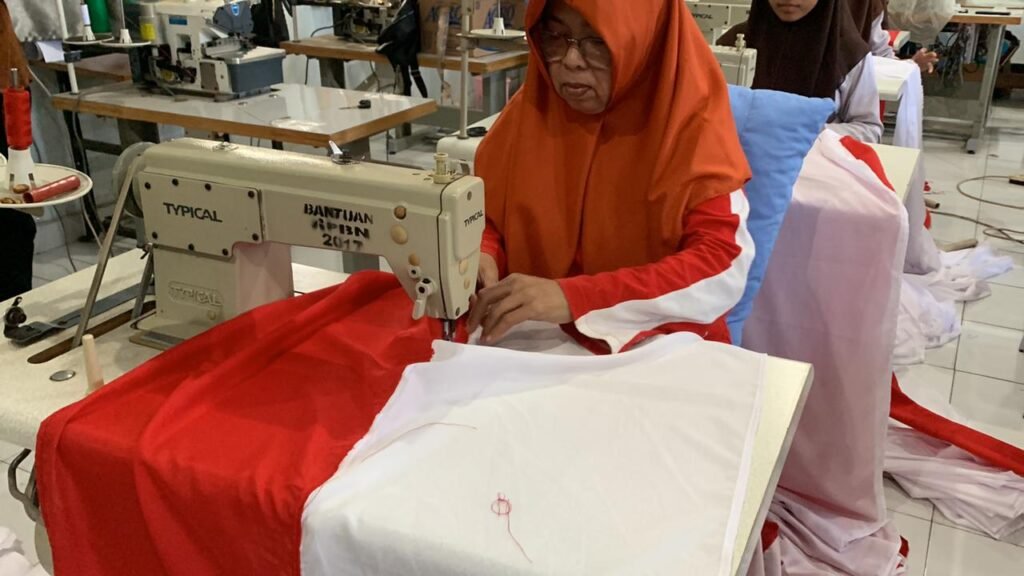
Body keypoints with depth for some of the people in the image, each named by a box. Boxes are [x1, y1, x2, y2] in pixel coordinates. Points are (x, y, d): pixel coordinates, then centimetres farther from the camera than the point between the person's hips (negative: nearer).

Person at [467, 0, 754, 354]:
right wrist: (482, 259, -13)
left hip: (658, 348, -2)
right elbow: (487, 216, 9)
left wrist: (573, 298, -28)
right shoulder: (531, 109, 0)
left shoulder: (689, 120, -10)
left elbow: (725, 268, -19)